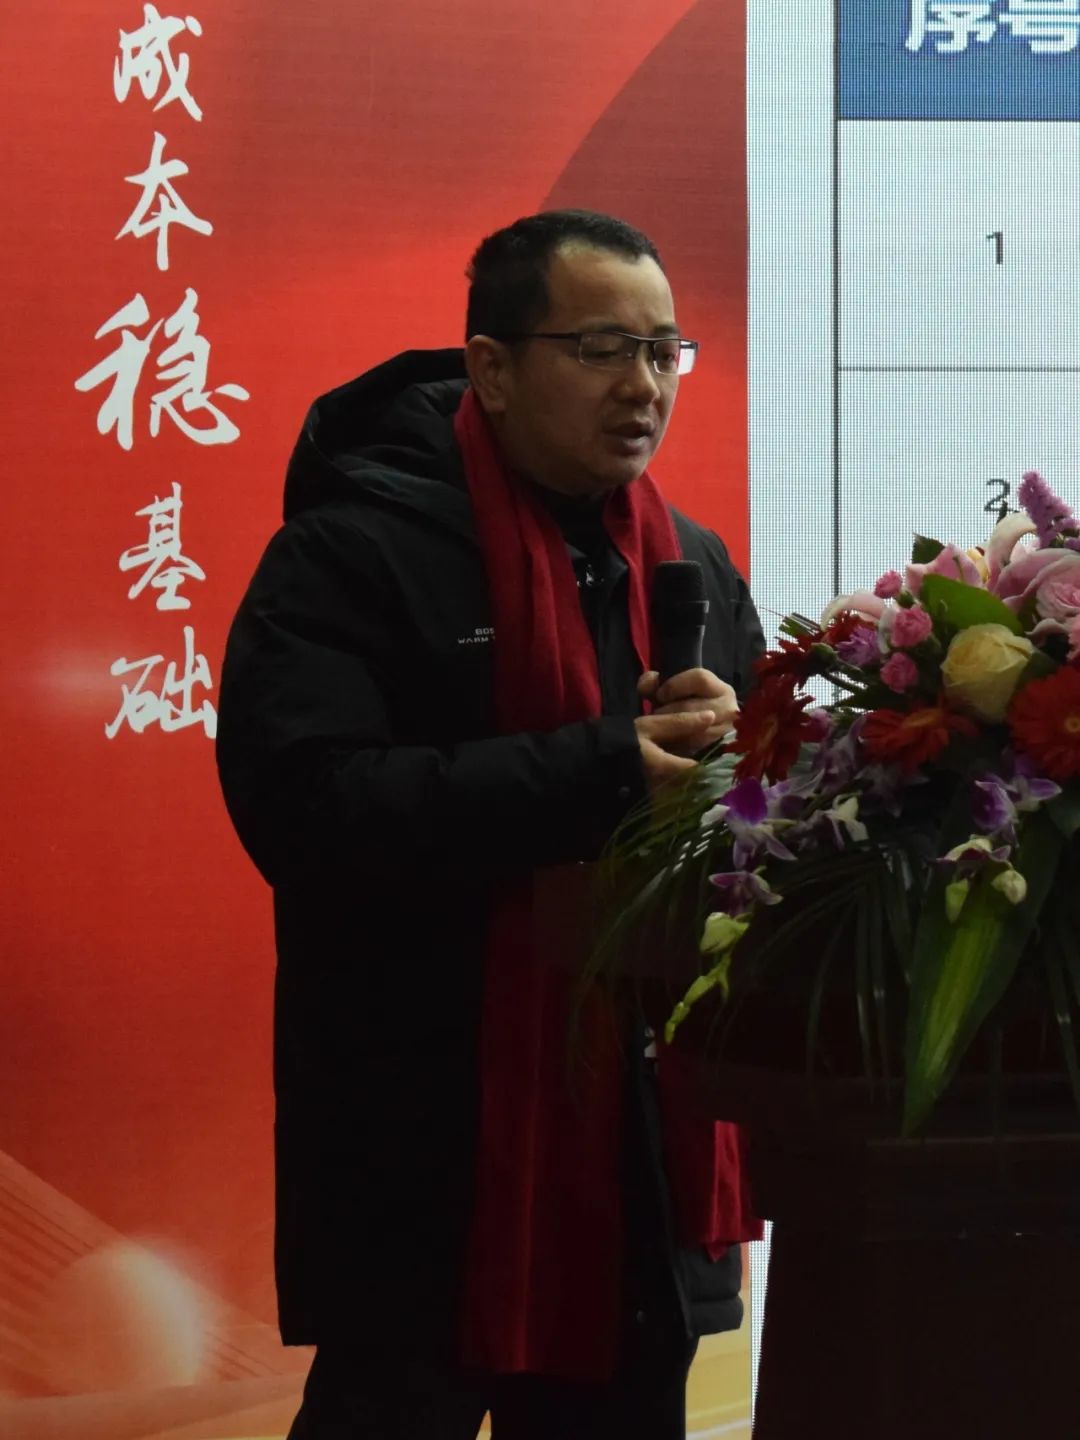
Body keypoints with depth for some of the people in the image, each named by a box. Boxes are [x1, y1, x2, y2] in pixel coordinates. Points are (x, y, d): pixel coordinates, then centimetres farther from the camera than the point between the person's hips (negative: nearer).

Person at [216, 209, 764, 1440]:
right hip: (425, 1170, -6)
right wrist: (602, 771, -23)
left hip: (642, 1159, 6)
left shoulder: (696, 569, 13)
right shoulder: (351, 552, -9)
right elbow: (303, 803, -23)